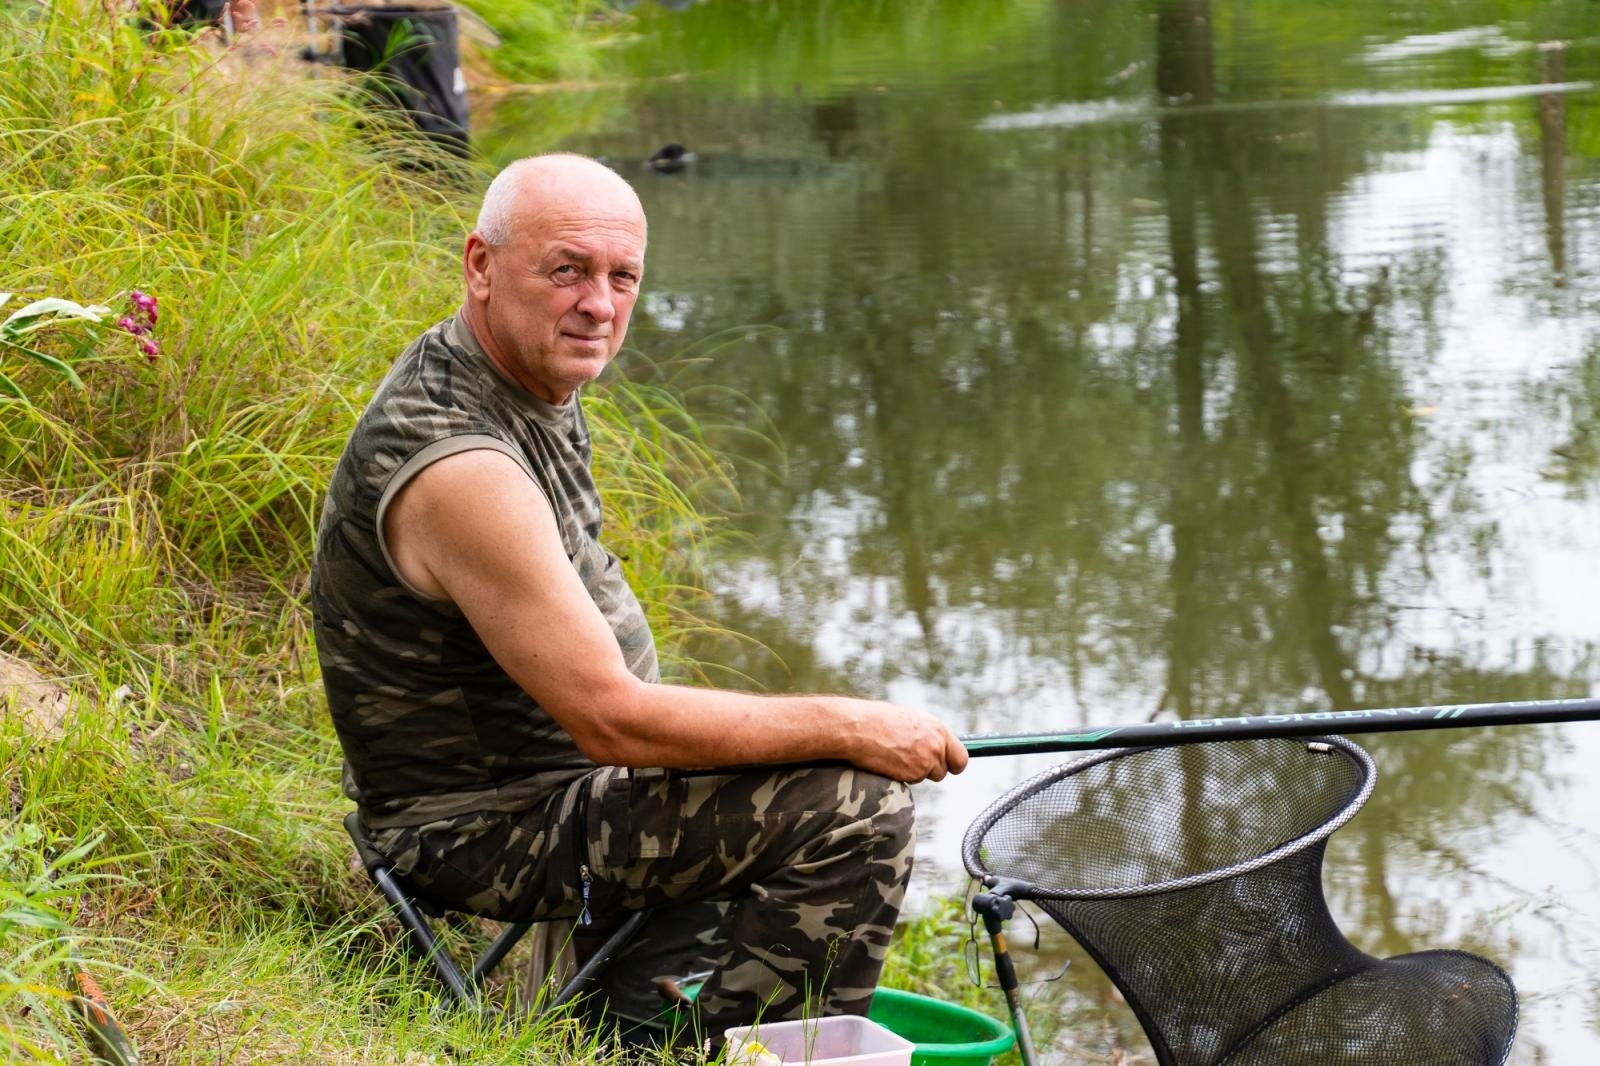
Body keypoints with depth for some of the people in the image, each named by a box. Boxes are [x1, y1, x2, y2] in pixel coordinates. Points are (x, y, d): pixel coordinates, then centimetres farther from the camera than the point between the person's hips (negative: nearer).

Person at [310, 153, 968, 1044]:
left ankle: (643, 1028, 23)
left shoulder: (537, 383, 4)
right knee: (855, 805, -18)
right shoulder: (461, 466, -29)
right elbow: (613, 721, -28)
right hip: (484, 829, -10)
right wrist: (850, 728, -22)